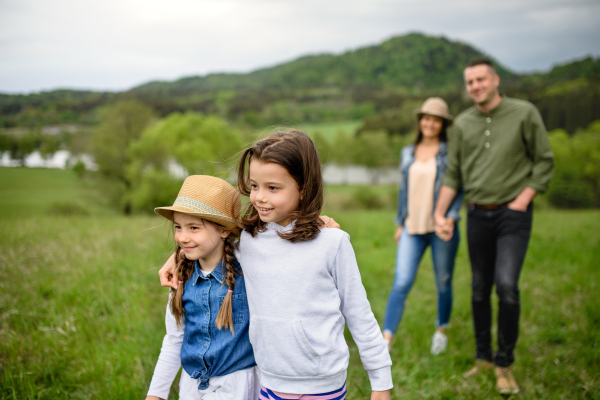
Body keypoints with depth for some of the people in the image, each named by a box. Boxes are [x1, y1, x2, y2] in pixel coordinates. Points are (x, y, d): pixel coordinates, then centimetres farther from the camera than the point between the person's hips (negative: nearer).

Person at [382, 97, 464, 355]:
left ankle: (441, 330, 33)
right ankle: (386, 339, -11)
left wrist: (451, 217, -17)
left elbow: (459, 188, -2)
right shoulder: (408, 153, 12)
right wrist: (400, 223, 16)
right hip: (413, 228, 3)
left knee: (443, 284, 10)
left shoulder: (450, 153, 0)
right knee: (401, 283, -9)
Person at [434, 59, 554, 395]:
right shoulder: (463, 124, 7)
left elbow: (545, 162, -1)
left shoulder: (525, 113, -3)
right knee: (480, 290, 9)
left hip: (513, 215, -4)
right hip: (478, 215, 4)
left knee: (507, 285, -16)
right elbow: (453, 174, 11)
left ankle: (505, 363, 2)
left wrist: (521, 201, -9)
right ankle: (483, 358, 25)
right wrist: (439, 214, 3)